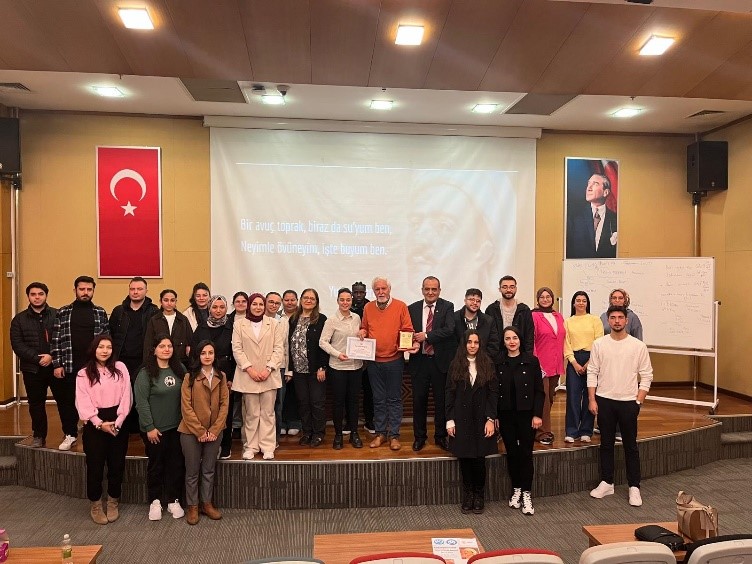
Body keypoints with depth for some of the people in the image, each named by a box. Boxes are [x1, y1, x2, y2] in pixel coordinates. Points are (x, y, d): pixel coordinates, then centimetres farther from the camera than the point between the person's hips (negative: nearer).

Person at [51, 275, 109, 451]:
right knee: (66, 400, 8)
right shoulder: (63, 313, 4)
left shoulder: (100, 313, 6)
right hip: (69, 365, 1)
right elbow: (56, 340, 2)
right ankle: (70, 434, 25)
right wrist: (57, 364, -4)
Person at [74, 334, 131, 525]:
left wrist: (117, 422, -10)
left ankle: (113, 503, 24)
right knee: (95, 465, 4)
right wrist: (100, 423, -16)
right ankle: (95, 505, 21)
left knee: (117, 464, 6)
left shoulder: (120, 368, 3)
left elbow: (126, 396, -2)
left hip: (118, 423, 1)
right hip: (94, 425, -1)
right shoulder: (84, 374, 0)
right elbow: (83, 403, -7)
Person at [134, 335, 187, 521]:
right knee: (156, 465, 10)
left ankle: (173, 500, 24)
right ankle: (155, 501, 26)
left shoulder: (179, 369, 4)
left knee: (177, 464, 10)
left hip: (177, 427, 4)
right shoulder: (146, 373, -11)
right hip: (155, 429, -4)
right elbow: (141, 402, -13)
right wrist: (149, 427, -13)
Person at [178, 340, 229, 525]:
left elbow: (224, 404, 0)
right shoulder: (190, 377, -7)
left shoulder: (221, 376, 2)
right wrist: (200, 431, -13)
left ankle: (207, 504, 28)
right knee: (192, 471, 8)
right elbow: (186, 407, -10)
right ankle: (192, 507, 23)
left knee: (209, 470, 14)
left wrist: (214, 430, -9)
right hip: (191, 432, -3)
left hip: (214, 432, 3)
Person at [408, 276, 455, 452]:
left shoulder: (447, 307, -1)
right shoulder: (412, 308, 5)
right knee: (419, 400, 9)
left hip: (440, 361, -1)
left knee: (441, 401, 8)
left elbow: (449, 329, -15)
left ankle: (440, 436, 25)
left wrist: (427, 336, -19)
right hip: (419, 361, 2)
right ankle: (419, 437, 25)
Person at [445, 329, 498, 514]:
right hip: (461, 419, 0)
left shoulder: (487, 365, 1)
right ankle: (467, 497, 19)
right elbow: (450, 393, 2)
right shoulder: (456, 365, 1)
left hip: (481, 418, 0)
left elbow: (494, 393, 0)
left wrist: (490, 419, -8)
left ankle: (479, 497, 19)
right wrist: (450, 420, -3)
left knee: (479, 459, 1)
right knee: (464, 459, 5)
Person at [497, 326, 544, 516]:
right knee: (511, 453, 9)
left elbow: (539, 391, -2)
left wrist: (537, 414, -8)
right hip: (506, 415, 2)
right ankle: (516, 489, 25)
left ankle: (526, 493, 11)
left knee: (526, 453, 0)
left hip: (526, 414, -2)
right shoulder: (498, 363, 1)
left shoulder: (531, 361, -3)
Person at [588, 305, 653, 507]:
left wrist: (638, 401, -6)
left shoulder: (638, 346, -3)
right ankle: (606, 483, 23)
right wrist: (592, 399, -2)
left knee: (630, 446, 7)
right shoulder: (599, 344, 0)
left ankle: (634, 487, 18)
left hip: (628, 402, -1)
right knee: (606, 444, 11)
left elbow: (646, 376, 0)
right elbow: (592, 373, 2)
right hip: (604, 400, 1)